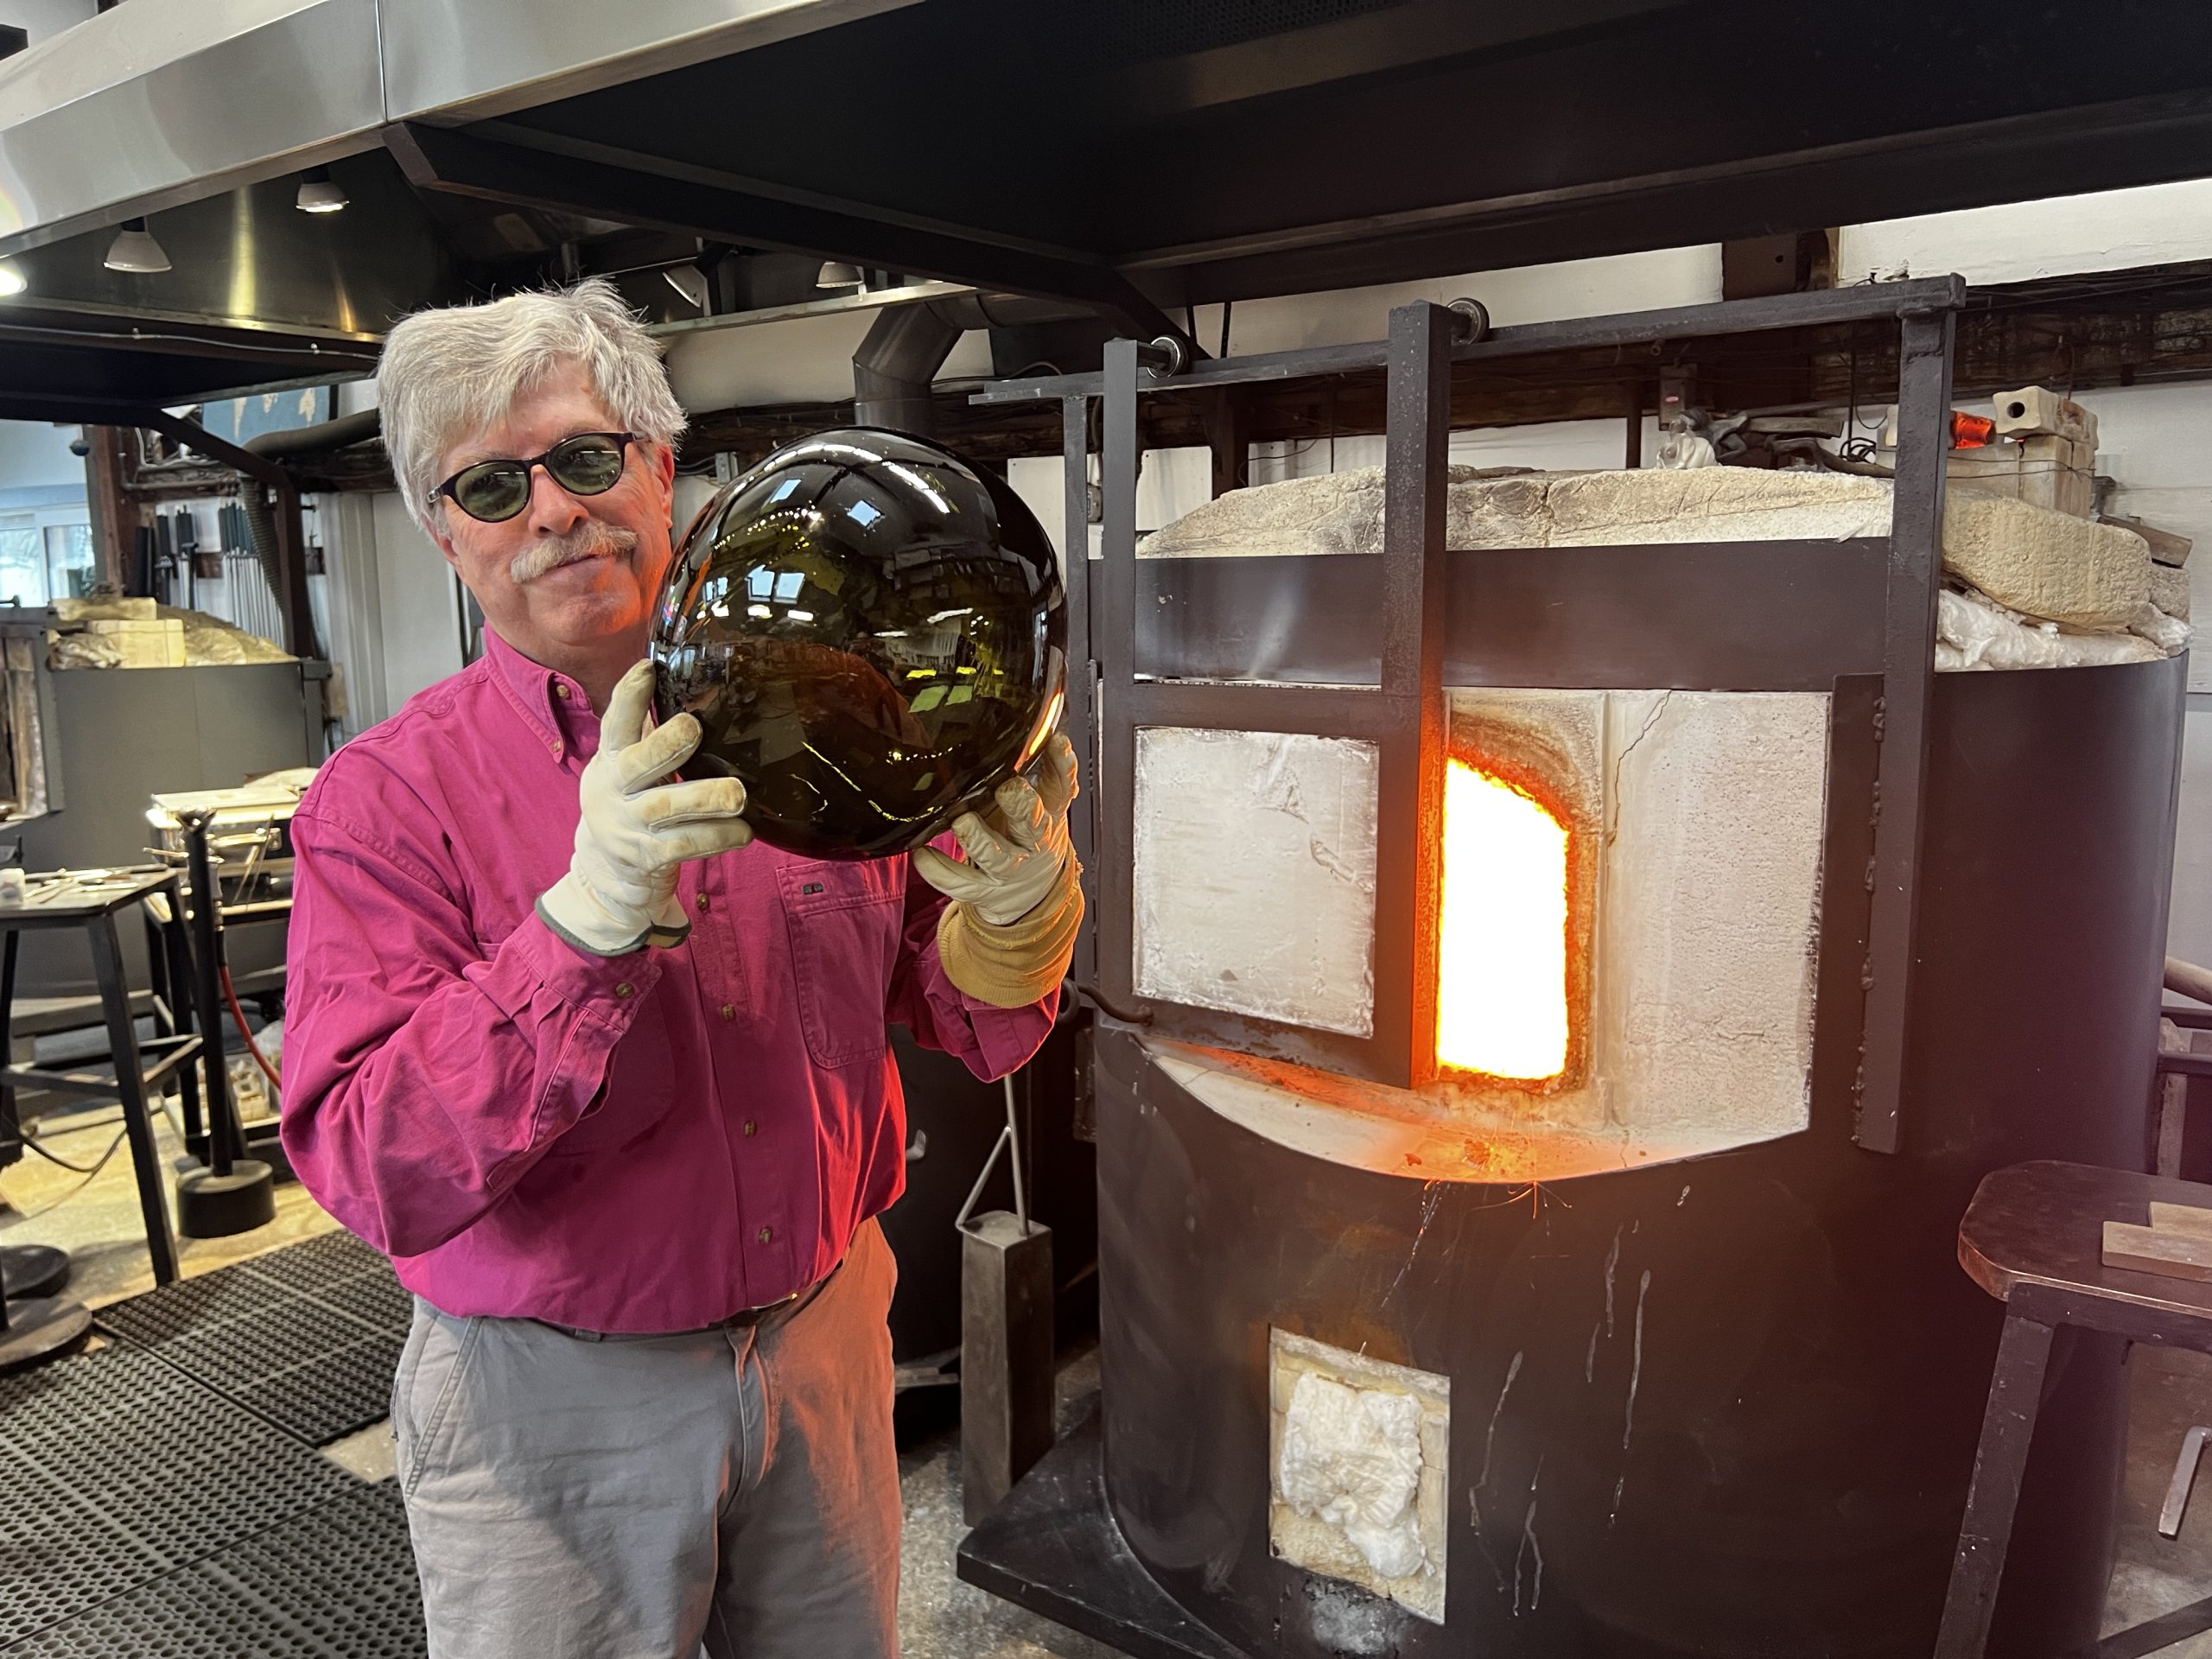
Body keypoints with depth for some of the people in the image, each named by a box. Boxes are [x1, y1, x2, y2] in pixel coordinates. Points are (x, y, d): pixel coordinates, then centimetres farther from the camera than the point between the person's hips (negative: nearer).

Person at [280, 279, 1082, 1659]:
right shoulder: (389, 795, -12)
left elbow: (980, 1033, -2)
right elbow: (372, 1169, -21)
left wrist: (1018, 910, -24)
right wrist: (586, 921, -35)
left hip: (824, 1348, 3)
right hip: (553, 1401, -3)